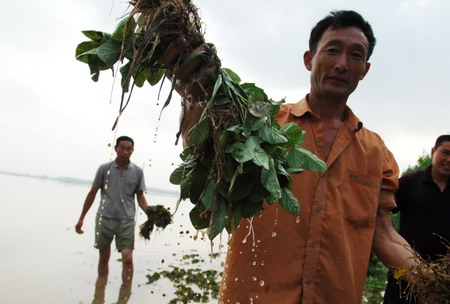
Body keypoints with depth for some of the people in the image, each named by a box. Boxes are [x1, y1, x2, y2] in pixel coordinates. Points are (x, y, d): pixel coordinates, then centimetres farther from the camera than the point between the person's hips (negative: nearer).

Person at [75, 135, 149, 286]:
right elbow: (92, 194, 6)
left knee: (127, 258, -7)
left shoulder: (138, 172, 1)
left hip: (126, 221, 0)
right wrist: (81, 218, 7)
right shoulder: (104, 168, 0)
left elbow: (140, 197, 5)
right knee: (104, 257, 12)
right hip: (104, 219, 1)